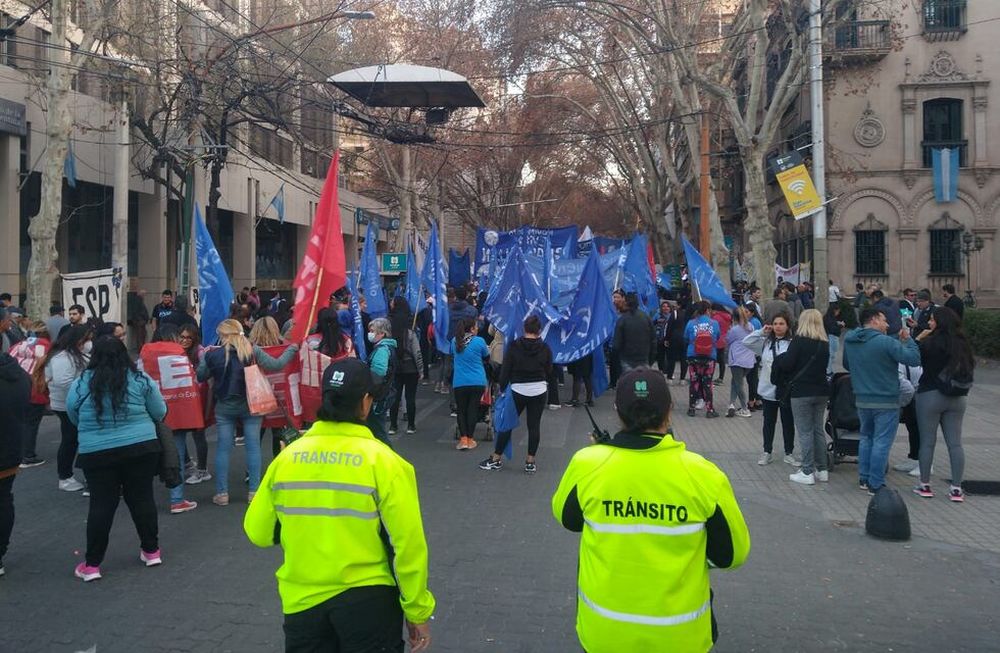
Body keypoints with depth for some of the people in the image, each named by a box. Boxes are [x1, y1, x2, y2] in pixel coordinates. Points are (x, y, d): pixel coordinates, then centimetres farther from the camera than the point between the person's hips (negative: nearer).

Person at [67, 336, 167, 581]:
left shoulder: (80, 384, -1)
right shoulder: (140, 379, -1)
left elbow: (74, 419, 11)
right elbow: (160, 413, 4)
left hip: (96, 453, 0)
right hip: (141, 448, 0)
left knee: (101, 504, 6)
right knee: (142, 498, 11)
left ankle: (92, 564, 12)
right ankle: (151, 551, 22)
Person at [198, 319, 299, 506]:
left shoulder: (212, 354, -8)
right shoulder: (253, 352, -10)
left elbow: (200, 377, 4)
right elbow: (276, 365, -8)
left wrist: (204, 357, 20)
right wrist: (291, 350, 8)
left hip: (224, 407, 1)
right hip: (251, 405, 0)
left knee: (223, 448, 7)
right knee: (253, 446, 6)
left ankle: (222, 493, 10)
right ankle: (254, 490, 8)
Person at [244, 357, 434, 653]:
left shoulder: (286, 457, -5)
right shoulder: (383, 461, -15)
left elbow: (258, 533, 3)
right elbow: (408, 544, -14)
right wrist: (417, 611, -3)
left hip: (301, 600, 3)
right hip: (367, 599, -3)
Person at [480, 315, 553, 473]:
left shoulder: (514, 346, -8)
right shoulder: (545, 348, -4)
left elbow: (505, 370, -6)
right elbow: (549, 371, 5)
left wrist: (502, 388, 4)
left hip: (518, 390, -1)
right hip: (539, 391, 1)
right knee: (534, 425, 6)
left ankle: (495, 459, 13)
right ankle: (530, 462, 10)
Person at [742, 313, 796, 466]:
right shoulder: (766, 342, 4)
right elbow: (746, 342, -1)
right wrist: (761, 332, -6)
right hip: (768, 389, 4)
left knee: (788, 422, 10)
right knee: (769, 422, 14)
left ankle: (788, 453, 23)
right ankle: (767, 452, 25)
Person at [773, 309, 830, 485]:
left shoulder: (799, 340, -11)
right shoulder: (824, 343, 8)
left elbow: (786, 364, -15)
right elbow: (824, 366, 16)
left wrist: (778, 360, 5)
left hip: (802, 392, -6)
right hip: (821, 391, 6)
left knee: (805, 432, -2)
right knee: (818, 430, 13)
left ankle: (807, 472, -1)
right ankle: (822, 470, 17)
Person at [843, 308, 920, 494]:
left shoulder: (849, 340, 2)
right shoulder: (886, 342, -19)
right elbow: (914, 358, -18)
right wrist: (907, 339, -5)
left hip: (862, 400, 7)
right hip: (886, 401, -6)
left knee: (866, 437, 20)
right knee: (882, 442, 1)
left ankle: (864, 478, 25)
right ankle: (875, 484, 4)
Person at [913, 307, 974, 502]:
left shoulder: (931, 342, -14)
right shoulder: (963, 344, 4)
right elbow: (970, 367, 12)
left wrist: (918, 338, -2)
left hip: (931, 395, -5)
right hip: (958, 398, 5)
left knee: (927, 442, 5)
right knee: (955, 443, 7)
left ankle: (925, 485, 11)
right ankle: (956, 488, 9)